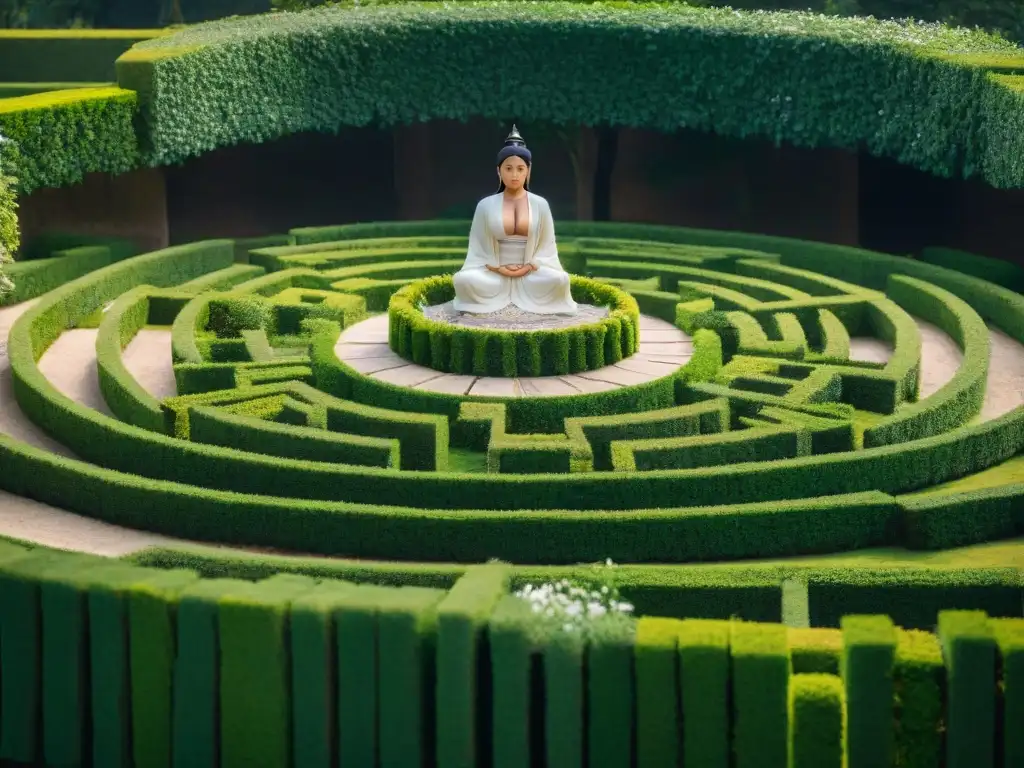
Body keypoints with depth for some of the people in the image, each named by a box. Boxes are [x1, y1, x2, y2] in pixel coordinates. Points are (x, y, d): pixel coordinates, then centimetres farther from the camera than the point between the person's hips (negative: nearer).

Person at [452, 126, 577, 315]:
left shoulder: (540, 205, 4)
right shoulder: (486, 205, 3)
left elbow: (546, 245, 5)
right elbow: (479, 246, 5)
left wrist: (529, 267, -10)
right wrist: (497, 268, -10)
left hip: (530, 274, 0)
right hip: (494, 274, 0)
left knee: (559, 280, -31)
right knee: (464, 279, -31)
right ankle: (503, 297, -7)